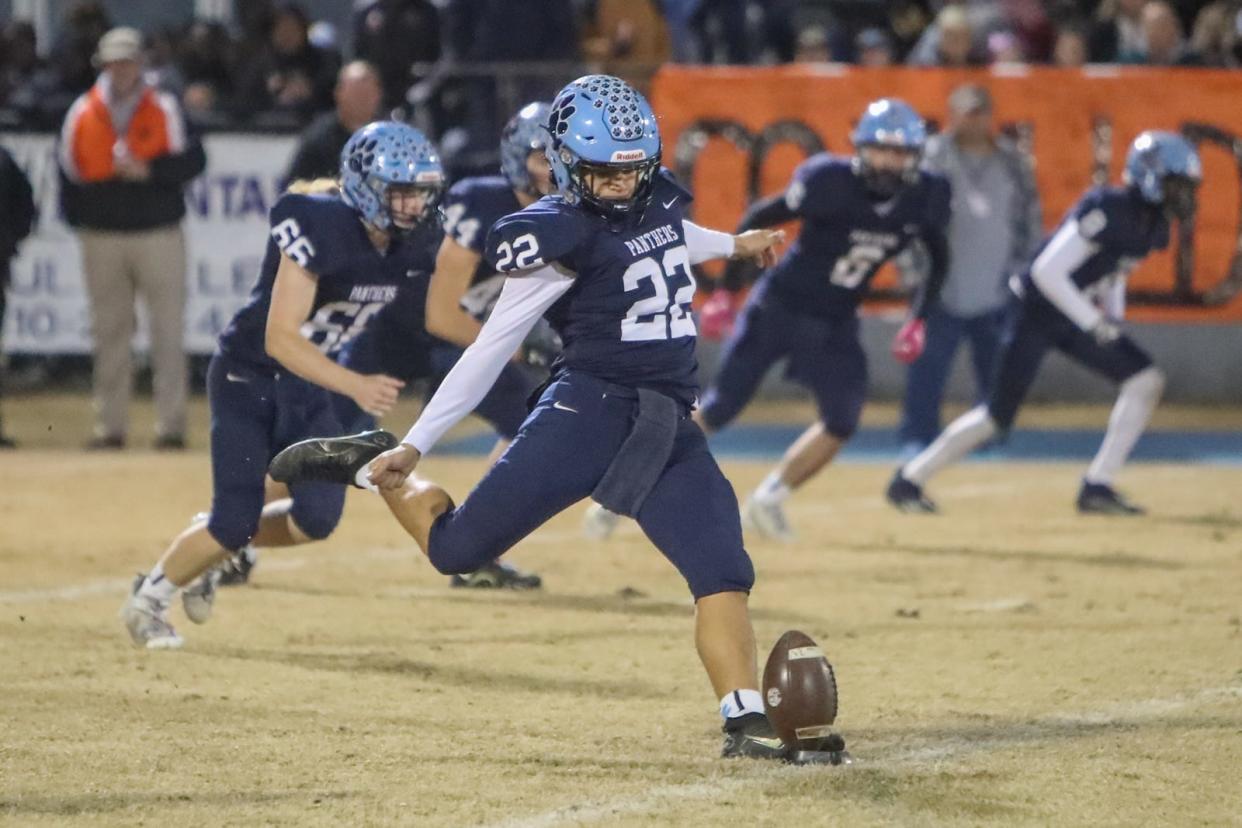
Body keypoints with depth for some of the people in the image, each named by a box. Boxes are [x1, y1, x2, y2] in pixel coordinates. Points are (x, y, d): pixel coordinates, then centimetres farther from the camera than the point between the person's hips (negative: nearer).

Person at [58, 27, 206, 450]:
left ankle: (171, 426, -2)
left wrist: (149, 171, -20)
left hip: (158, 235, -2)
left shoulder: (164, 109, 2)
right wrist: (80, 218, 0)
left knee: (168, 331, -4)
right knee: (109, 334, 6)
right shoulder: (82, 113, 6)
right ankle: (110, 426, 11)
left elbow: (192, 160, -6)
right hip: (101, 237, 2)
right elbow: (68, 173, 9)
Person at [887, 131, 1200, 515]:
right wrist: (1094, 322, -24)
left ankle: (1097, 487, 0)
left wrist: (1114, 318, 4)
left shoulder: (1153, 226, 3)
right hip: (1036, 311, -9)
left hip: (1073, 318, 9)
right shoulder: (1108, 209, -25)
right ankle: (908, 480, 10)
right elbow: (1048, 272, -27)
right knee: (998, 415, -6)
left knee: (1146, 381, -3)